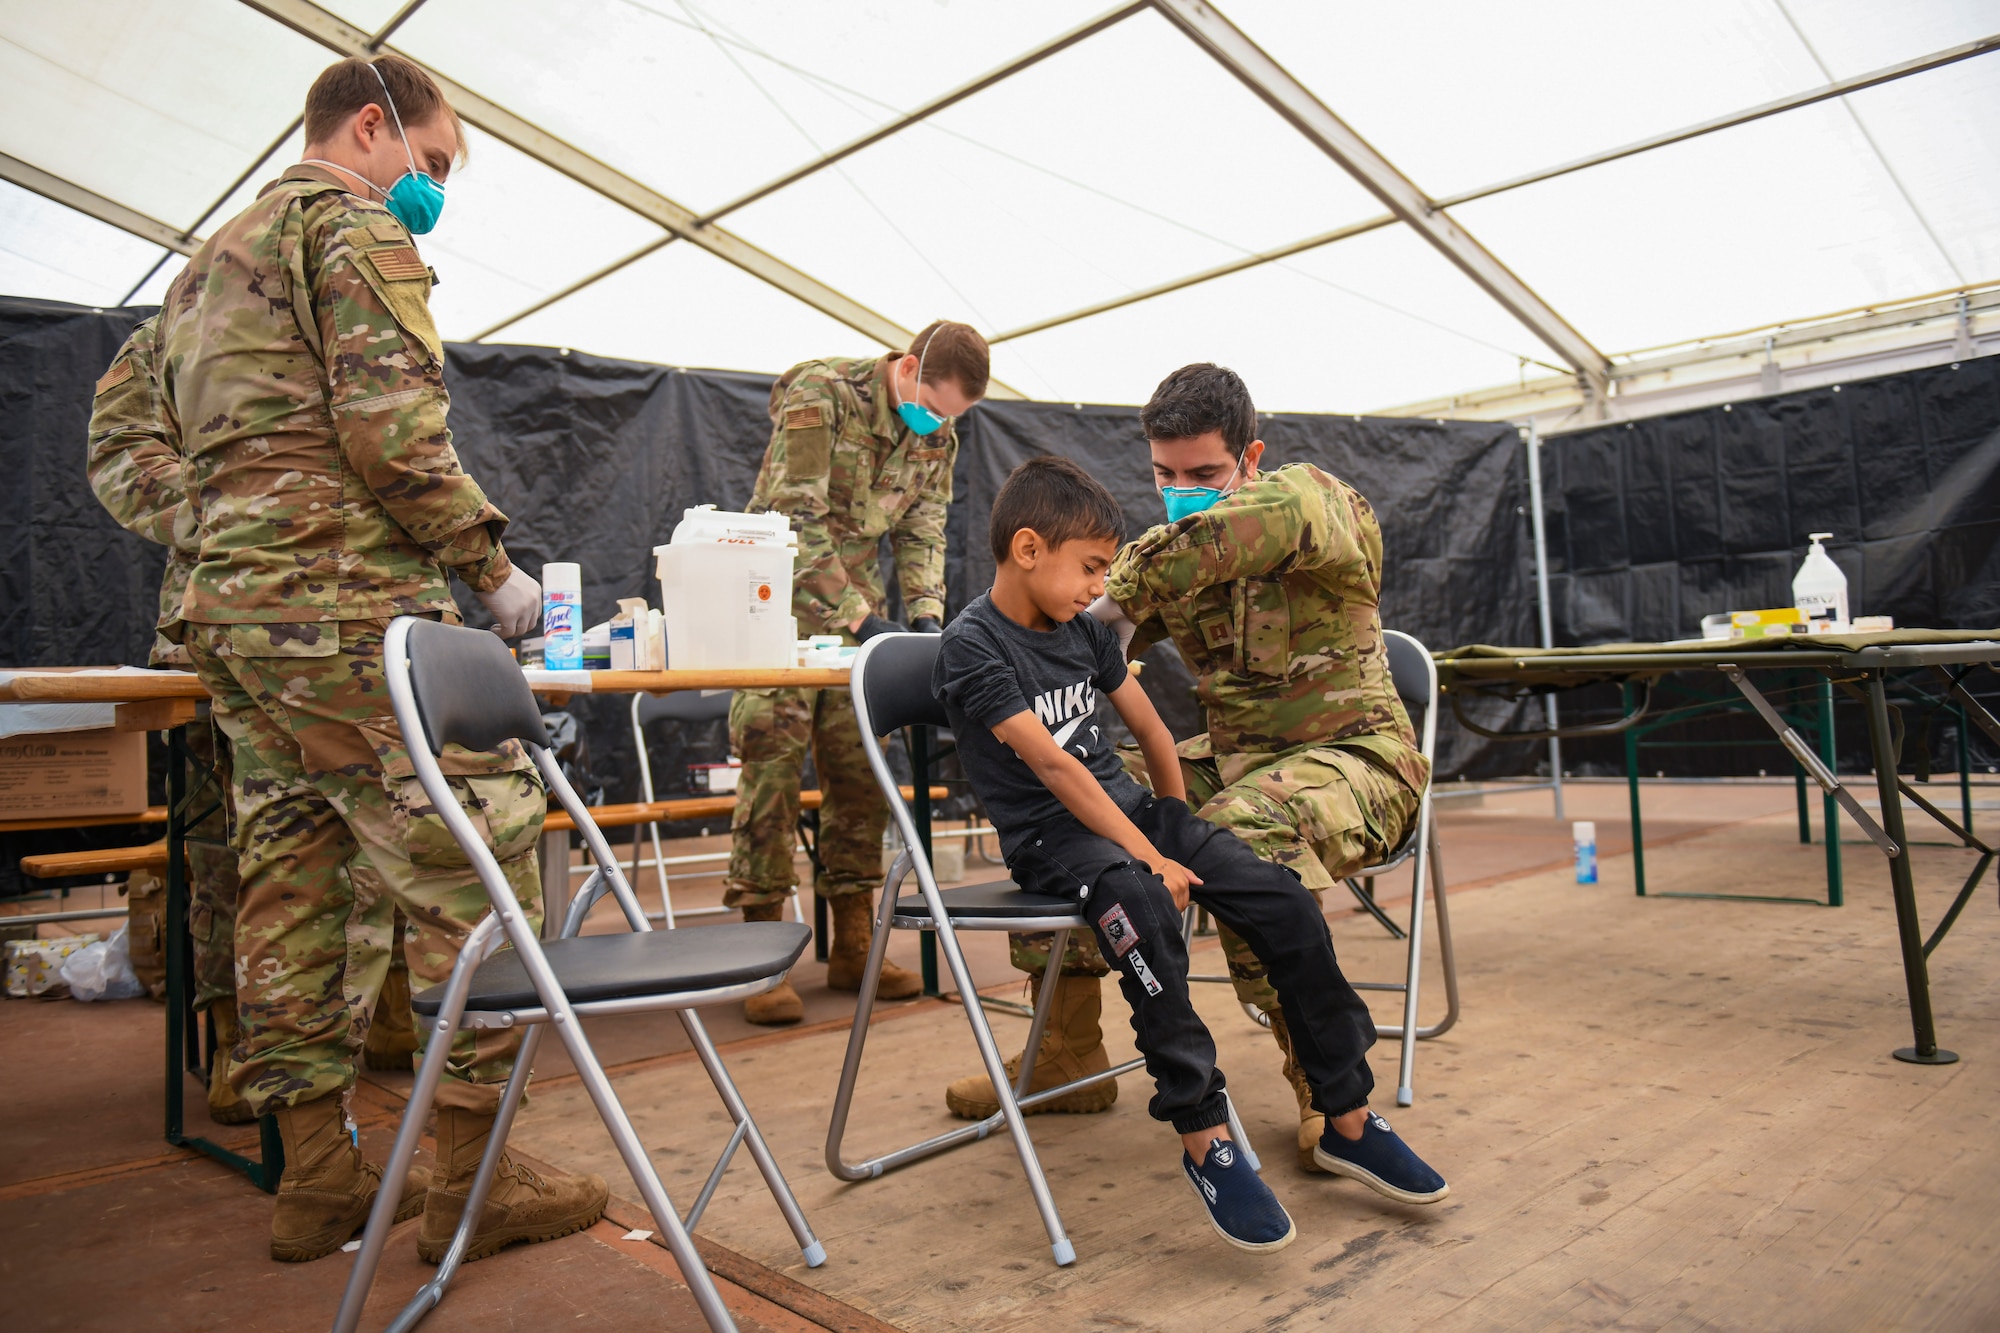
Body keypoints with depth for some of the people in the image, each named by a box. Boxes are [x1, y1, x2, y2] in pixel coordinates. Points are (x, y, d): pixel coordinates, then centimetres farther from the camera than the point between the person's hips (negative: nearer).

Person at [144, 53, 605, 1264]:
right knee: (475, 874, -6)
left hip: (232, 614, 10)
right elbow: (392, 429, -16)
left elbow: (214, 456, 25)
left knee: (296, 888, 10)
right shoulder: (356, 228, -3)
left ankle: (319, 1175, 18)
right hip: (351, 610, -10)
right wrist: (492, 567, -8)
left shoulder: (210, 265, 27)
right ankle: (473, 1179, -2)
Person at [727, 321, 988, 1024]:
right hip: (783, 604, -6)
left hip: (860, 609, 6)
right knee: (773, 761, -11)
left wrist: (925, 614, -10)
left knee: (861, 772, 4)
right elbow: (796, 522, -24)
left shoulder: (937, 433, 3)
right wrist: (859, 620, -29)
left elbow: (922, 531, 7)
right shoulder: (820, 394, -18)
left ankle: (853, 946, 14)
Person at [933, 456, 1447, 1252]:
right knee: (1141, 908, -38)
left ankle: (1349, 1123, 2)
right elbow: (1053, 766, -19)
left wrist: (1182, 831, 16)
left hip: (1128, 807, 7)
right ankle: (1203, 1140, -24)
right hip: (1050, 837, -7)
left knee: (1286, 906, -10)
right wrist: (1151, 858, -21)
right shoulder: (971, 646, -12)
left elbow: (1149, 730, 20)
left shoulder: (1083, 630, 11)